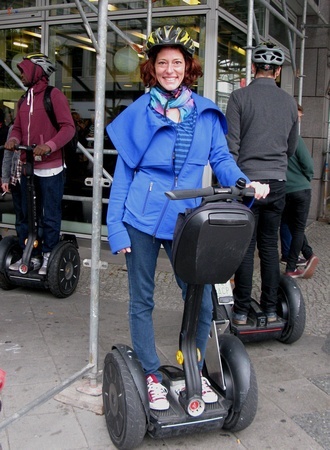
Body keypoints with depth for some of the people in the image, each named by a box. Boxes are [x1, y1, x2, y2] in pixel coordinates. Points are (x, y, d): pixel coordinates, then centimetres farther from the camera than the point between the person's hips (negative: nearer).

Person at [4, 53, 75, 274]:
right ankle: (30, 256, 22)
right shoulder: (24, 99, 17)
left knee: (50, 217, 0)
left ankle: (49, 258, 9)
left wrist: (49, 146, -28)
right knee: (27, 215, 12)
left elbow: (68, 127, -14)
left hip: (50, 168, -8)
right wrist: (14, 139, -7)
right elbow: (18, 127, 17)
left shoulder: (54, 95, -7)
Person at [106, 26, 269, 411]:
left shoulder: (205, 112, 6)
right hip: (142, 218, -1)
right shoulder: (139, 112, 1)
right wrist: (116, 227, -4)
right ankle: (152, 376, 24)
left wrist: (245, 183, -15)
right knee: (142, 300, 7)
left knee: (201, 300, 3)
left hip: (187, 218, 2)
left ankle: (195, 370, 26)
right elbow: (124, 171, 0)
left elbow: (220, 158, 6)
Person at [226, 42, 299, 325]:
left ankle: (241, 311, 8)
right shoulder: (289, 101, 8)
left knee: (245, 247, 2)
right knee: (270, 246, 11)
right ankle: (270, 309, 18)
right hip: (277, 183, 4)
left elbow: (231, 145, -9)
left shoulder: (240, 97, -5)